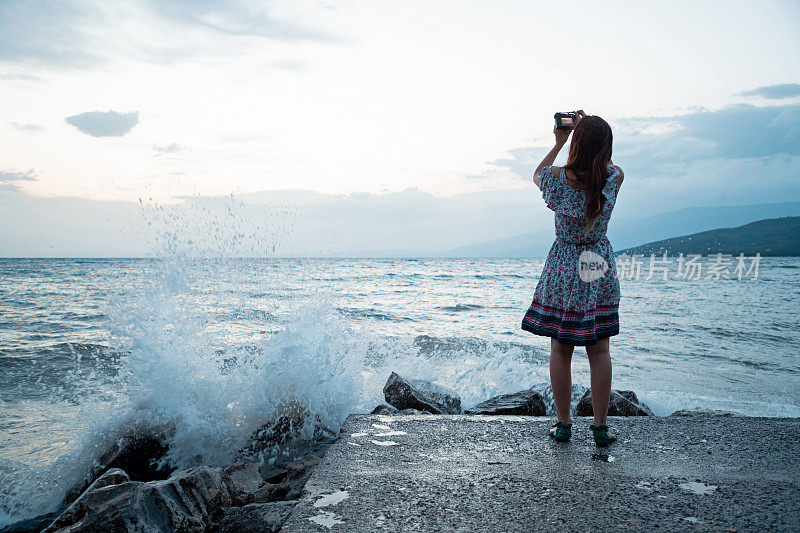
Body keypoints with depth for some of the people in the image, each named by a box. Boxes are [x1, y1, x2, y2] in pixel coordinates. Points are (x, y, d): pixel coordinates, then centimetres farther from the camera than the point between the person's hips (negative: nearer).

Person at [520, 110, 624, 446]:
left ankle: (563, 424, 15)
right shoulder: (613, 179, -10)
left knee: (560, 350, 8)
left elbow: (537, 175, 12)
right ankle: (600, 427, 14)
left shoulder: (559, 178, -14)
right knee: (599, 350, 8)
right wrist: (593, 133, 17)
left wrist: (559, 142, 17)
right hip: (599, 270, 2)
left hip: (562, 269, -1)